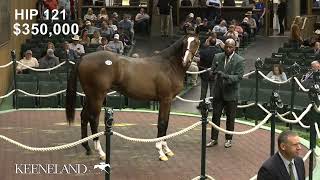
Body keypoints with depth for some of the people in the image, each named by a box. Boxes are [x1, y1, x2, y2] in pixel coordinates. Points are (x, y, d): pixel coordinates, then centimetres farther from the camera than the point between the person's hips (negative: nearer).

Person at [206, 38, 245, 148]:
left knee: (230, 117, 9)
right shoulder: (217, 57, 4)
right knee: (215, 115, 6)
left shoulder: (239, 60, -8)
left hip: (231, 93, -3)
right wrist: (213, 74, -20)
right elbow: (212, 73, 6)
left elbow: (239, 77, -15)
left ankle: (228, 139, 23)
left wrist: (226, 76, -30)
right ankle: (214, 139, 16)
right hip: (218, 92, 3)